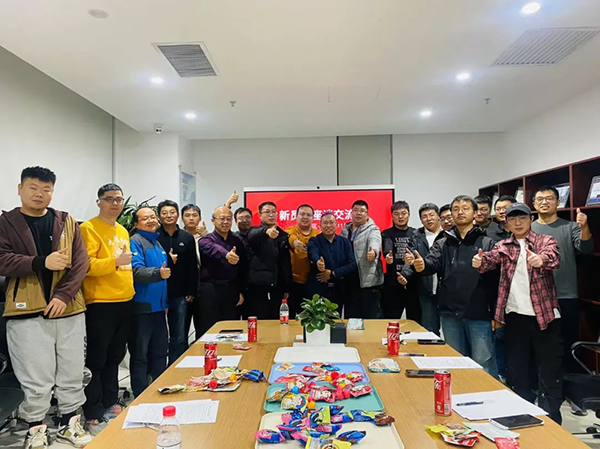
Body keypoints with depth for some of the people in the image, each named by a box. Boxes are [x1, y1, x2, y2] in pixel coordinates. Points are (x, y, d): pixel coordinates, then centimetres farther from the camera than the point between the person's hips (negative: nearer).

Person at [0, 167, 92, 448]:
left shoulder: (67, 222, 8)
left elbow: (81, 262, 1)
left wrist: (64, 295, -11)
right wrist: (42, 262, -21)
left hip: (69, 309, 3)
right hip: (27, 311, -2)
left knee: (72, 373, 11)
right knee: (36, 379, 5)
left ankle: (69, 425, 29)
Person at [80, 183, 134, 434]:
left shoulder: (123, 231, 15)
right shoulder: (89, 229, -10)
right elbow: (85, 265, -20)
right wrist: (115, 262, -30)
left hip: (124, 302, 8)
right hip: (100, 303, -7)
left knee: (115, 357, 17)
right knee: (96, 359, 2)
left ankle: (111, 402, 31)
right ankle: (93, 414, 13)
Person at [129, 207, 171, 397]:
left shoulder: (157, 243, 15)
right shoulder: (135, 242, -9)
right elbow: (136, 271, -23)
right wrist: (158, 273, -40)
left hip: (158, 307, 8)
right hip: (141, 308, -8)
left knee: (160, 350, 16)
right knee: (140, 354, 2)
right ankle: (140, 398, 15)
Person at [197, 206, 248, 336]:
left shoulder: (237, 241, 11)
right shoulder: (206, 241, -2)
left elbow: (244, 268, 12)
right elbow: (215, 250, -28)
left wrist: (241, 291, 4)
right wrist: (226, 255, -49)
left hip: (232, 291, 4)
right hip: (210, 291, -3)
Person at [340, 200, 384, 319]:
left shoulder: (373, 229, -1)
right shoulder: (344, 231, 14)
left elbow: (374, 242, -23)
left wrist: (373, 252, -46)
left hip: (369, 281, -5)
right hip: (350, 283, 5)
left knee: (372, 318, -1)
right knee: (351, 318, 13)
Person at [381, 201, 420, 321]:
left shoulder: (415, 234, 8)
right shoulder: (386, 234, 6)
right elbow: (387, 251, -15)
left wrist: (405, 274, -24)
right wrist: (388, 256, -39)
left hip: (413, 285, 1)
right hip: (392, 286, -1)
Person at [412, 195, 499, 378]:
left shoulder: (486, 243, 2)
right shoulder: (443, 243, 9)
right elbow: (433, 263, -10)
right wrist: (422, 265, -29)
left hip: (478, 313, -3)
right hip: (450, 313, 3)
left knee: (483, 364, 3)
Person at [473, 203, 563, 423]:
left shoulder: (545, 241, 1)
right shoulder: (503, 247, 8)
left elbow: (554, 258, -20)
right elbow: (492, 258, -11)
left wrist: (541, 260, -44)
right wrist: (480, 261, -36)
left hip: (544, 314, -3)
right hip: (515, 316, 3)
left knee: (550, 372, 4)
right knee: (516, 370, 13)